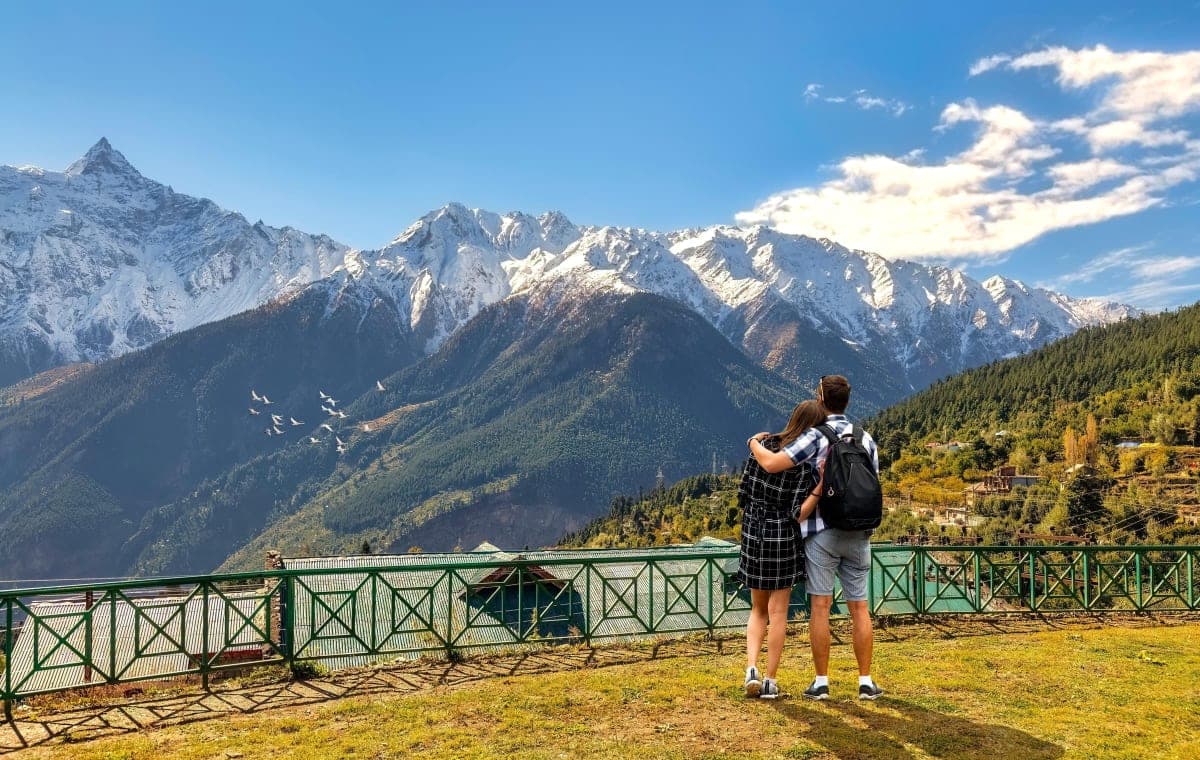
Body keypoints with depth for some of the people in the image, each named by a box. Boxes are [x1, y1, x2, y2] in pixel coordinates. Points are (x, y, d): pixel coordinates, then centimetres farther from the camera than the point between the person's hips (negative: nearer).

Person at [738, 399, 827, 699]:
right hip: (783, 537, -4)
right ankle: (770, 680, 11)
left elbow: (743, 493, 1)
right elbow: (796, 514, -18)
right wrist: (821, 486, -23)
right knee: (778, 611, 8)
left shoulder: (764, 445, -3)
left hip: (753, 533, 4)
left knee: (758, 609, 18)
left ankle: (751, 668, 1)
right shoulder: (807, 465, -15)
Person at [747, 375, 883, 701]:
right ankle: (866, 682, 14)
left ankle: (821, 682, 8)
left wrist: (755, 443, 1)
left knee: (820, 606, 3)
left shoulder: (816, 436, -9)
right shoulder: (866, 439, 8)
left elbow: (771, 464, -19)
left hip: (822, 531, -4)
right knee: (859, 606, 10)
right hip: (858, 533, 4)